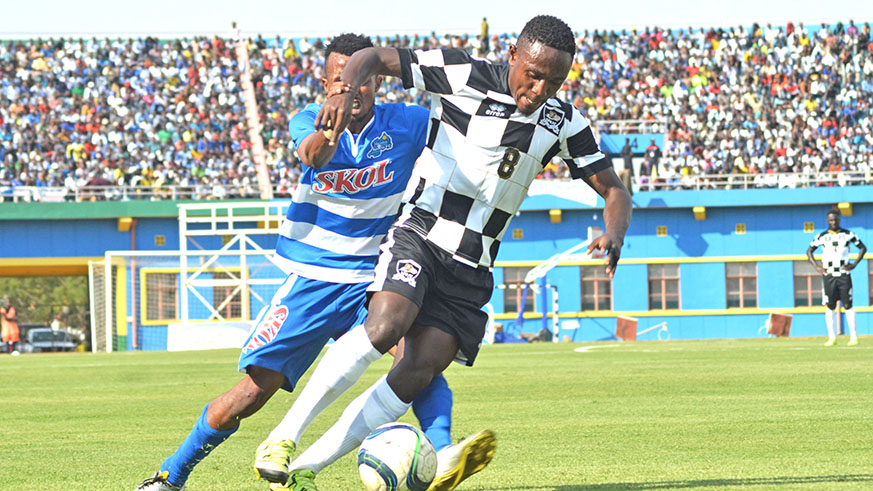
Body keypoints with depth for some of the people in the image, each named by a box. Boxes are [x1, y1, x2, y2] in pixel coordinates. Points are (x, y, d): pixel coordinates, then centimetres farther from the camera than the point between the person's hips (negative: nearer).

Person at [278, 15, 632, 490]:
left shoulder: (563, 122, 5)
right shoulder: (462, 75, -9)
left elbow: (613, 190, 9)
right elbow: (373, 57, -5)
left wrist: (614, 235, -14)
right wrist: (346, 91, -28)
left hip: (471, 270, 4)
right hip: (418, 238, -4)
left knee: (419, 371, -12)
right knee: (386, 325, -31)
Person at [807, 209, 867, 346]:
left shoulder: (848, 235, 3)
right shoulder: (822, 237, 5)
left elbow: (863, 248, 10)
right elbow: (809, 251, 14)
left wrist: (854, 264, -1)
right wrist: (816, 266, 1)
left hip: (844, 274, -1)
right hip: (829, 276, 1)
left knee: (848, 305, -5)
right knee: (830, 307, 1)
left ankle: (853, 337, -1)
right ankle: (832, 337, 6)